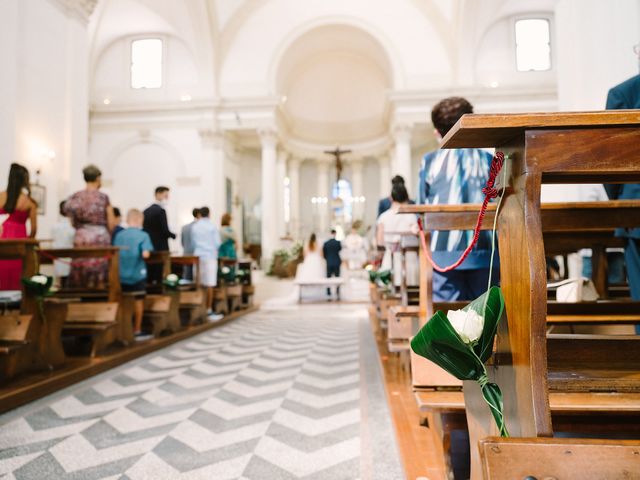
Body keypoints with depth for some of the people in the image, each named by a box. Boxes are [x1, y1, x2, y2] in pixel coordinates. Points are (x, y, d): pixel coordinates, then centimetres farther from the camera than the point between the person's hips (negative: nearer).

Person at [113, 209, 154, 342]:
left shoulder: (119, 235, 4)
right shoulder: (143, 235, -9)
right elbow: (145, 254, -20)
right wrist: (148, 252, 1)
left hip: (121, 275, 4)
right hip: (137, 274, -4)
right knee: (138, 301, 7)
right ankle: (137, 331, 12)